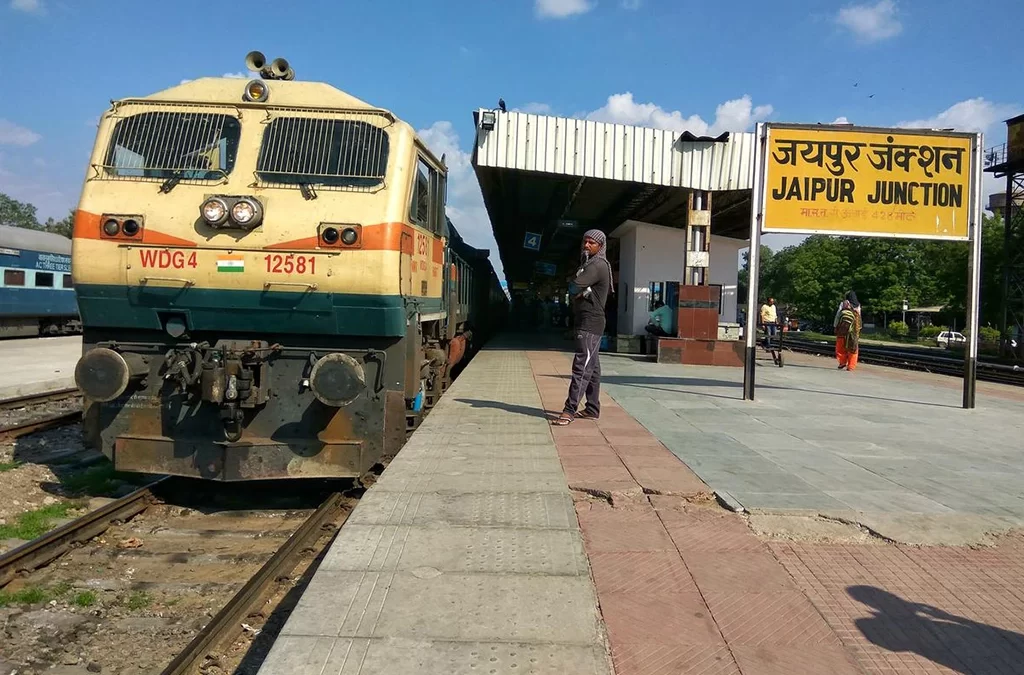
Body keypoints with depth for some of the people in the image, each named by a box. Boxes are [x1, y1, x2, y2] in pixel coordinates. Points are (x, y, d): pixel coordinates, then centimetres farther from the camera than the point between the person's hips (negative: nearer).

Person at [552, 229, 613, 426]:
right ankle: (592, 409, 15)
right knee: (591, 367, 11)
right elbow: (576, 290, 13)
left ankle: (569, 410, -16)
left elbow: (574, 287, -20)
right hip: (585, 321, 10)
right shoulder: (588, 264, 20)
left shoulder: (598, 265, -12)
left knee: (581, 367, -13)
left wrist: (575, 286, 2)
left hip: (591, 323, -10)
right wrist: (578, 290, -8)